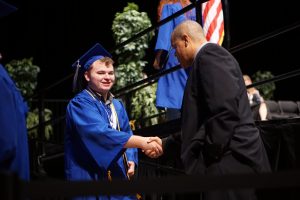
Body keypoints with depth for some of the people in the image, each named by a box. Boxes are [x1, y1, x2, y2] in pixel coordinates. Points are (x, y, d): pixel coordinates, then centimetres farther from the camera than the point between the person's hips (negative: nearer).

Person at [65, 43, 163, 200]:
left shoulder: (117, 106, 15)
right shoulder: (79, 104, -10)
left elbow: (127, 135, 16)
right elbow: (101, 133, -25)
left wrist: (131, 161, -6)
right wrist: (142, 142, -32)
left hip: (119, 176, 7)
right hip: (91, 177, -7)